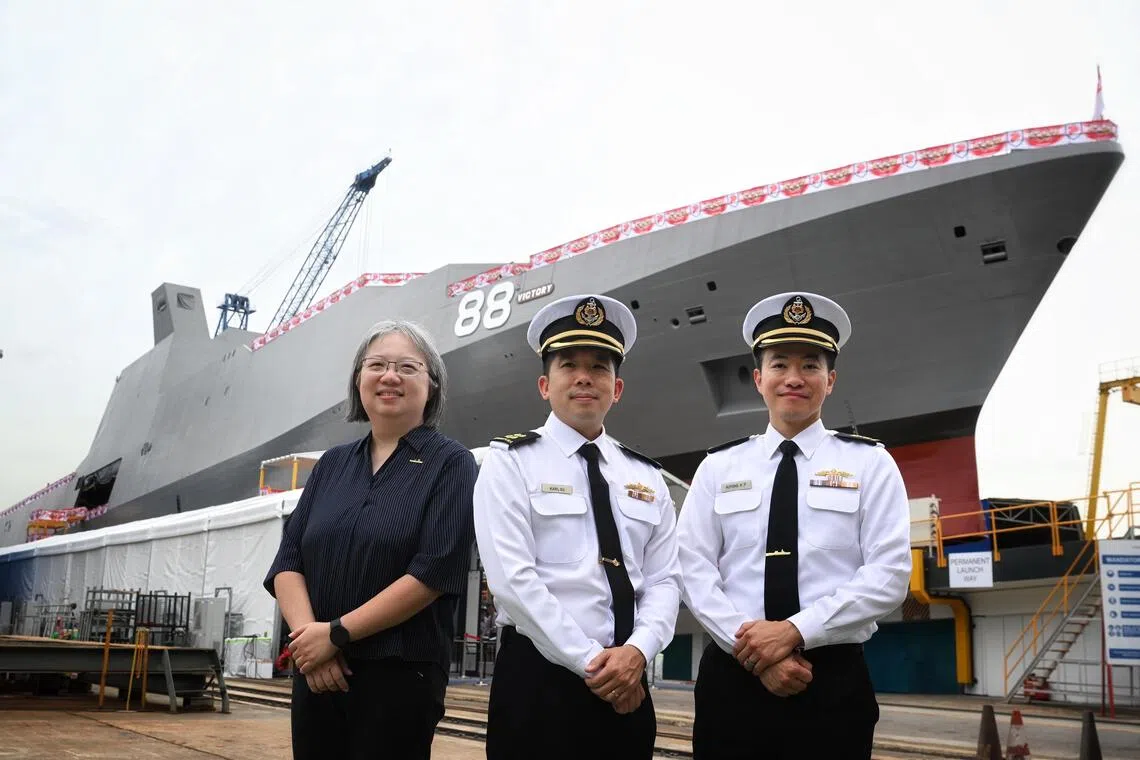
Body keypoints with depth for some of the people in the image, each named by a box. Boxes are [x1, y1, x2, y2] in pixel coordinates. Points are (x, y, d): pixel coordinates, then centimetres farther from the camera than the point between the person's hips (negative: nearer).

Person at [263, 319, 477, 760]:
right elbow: (288, 561, 6)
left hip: (400, 673, -4)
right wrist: (308, 634, -12)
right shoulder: (332, 465, 12)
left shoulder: (450, 464, -3)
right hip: (316, 671, 4)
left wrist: (337, 633, -14)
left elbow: (434, 571, -13)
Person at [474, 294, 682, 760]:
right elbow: (513, 578, -12)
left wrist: (637, 651, -13)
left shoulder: (646, 477, 12)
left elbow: (664, 580, 5)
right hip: (538, 681, -4)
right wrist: (590, 662, -15)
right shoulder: (510, 461, -2)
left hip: (628, 686, 4)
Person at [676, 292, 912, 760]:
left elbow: (889, 574, -5)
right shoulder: (718, 467, 8)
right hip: (730, 677, 1)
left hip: (833, 682, -1)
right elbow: (694, 569, 0)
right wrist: (750, 643, -13)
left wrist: (795, 630, -15)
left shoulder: (870, 464, 4)